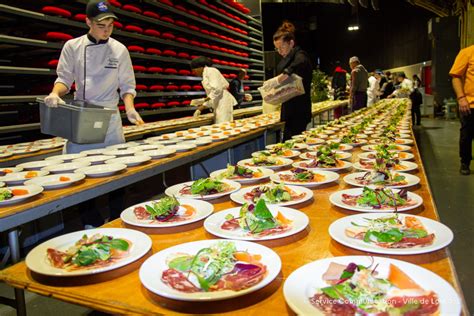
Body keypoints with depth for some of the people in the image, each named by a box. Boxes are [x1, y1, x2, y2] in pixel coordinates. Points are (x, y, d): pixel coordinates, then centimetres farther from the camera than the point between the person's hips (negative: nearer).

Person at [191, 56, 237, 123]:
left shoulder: (210, 71, -5)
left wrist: (204, 100, -11)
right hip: (218, 105, 9)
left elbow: (217, 89, -17)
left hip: (223, 102, -9)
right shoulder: (205, 75, 22)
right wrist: (199, 109, 18)